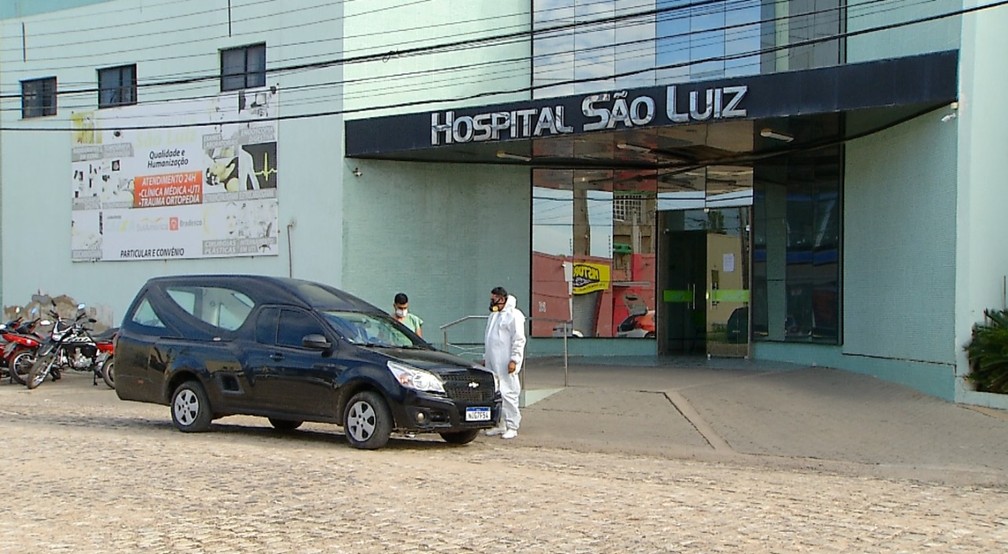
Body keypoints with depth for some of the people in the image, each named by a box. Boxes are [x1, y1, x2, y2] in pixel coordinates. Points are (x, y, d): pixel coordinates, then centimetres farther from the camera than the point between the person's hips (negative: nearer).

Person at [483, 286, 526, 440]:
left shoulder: (514, 315, -8)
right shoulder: (493, 315, 20)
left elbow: (519, 340, -12)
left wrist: (514, 360, -18)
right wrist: (485, 357, 22)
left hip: (505, 364, -9)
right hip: (492, 363, 9)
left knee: (508, 394, -8)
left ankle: (512, 426, -5)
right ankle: (499, 424, 15)